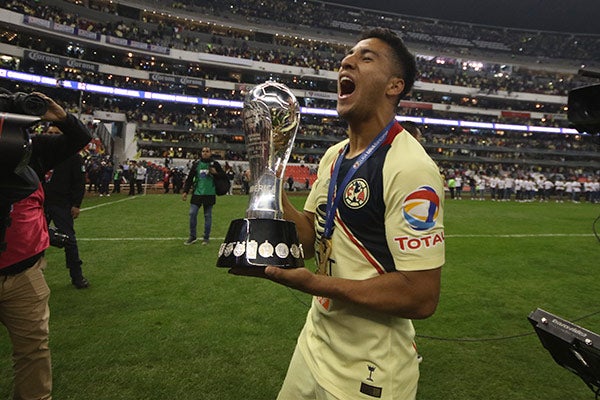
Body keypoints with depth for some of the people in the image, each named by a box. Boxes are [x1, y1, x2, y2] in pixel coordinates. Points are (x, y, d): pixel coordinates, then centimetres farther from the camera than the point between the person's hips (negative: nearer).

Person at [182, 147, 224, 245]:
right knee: (192, 213, -3)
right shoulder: (196, 164, 6)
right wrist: (185, 191, 3)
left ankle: (206, 237, 16)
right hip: (197, 193, 2)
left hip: (209, 194, -2)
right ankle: (192, 236, 12)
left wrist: (215, 173, -14)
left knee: (208, 216, 5)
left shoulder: (215, 164, 2)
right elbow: (189, 178, 9)